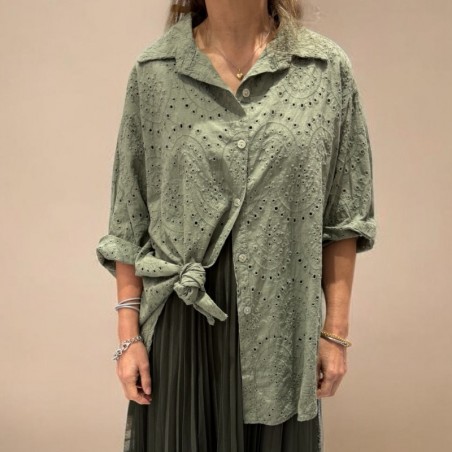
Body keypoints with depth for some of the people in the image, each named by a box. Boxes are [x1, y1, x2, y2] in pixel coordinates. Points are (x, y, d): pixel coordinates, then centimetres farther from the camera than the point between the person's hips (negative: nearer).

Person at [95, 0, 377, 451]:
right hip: (181, 319, 0)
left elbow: (343, 216, 2)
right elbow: (129, 221, 1)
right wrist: (128, 335, 0)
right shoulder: (154, 71, -1)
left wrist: (336, 331, 1)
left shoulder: (327, 67, -1)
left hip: (280, 326, 1)